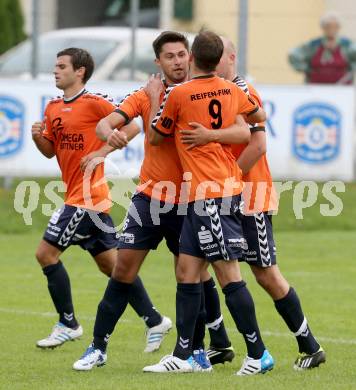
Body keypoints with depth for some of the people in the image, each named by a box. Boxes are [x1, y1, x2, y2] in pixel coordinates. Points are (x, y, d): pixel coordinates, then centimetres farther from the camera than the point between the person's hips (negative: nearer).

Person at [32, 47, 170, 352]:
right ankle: (153, 320, 15)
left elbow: (132, 126, -12)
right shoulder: (53, 108, 13)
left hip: (87, 194, -8)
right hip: (77, 194, 8)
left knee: (46, 253, -8)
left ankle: (68, 324, 1)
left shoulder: (93, 103, -11)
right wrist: (38, 137, -2)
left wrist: (101, 152, -17)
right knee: (110, 262, 10)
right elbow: (50, 151, 19)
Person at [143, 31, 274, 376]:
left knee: (228, 275, -6)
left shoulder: (179, 94, -10)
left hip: (208, 195, -8)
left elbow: (154, 138, 4)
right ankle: (183, 356, 11)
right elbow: (260, 117, 28)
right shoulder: (232, 91, 9)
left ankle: (258, 355, -5)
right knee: (186, 272, 9)